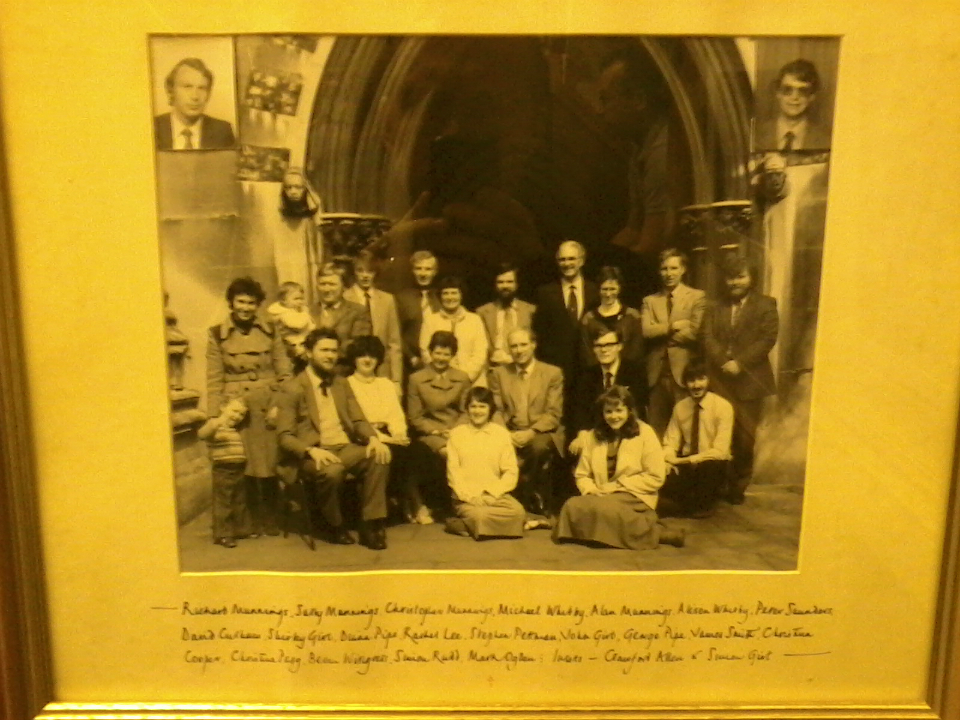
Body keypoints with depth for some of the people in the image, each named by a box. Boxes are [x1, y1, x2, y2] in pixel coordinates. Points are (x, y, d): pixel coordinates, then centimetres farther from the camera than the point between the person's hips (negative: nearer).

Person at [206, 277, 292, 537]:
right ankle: (254, 519, 19)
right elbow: (214, 380, 2)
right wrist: (216, 417, -3)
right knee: (244, 467, 2)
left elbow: (285, 373, 5)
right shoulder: (217, 335, 3)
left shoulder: (270, 332, 7)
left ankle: (271, 518, 19)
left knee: (270, 465, 1)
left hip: (268, 407, 1)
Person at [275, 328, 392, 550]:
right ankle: (332, 525, -7)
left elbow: (358, 420, 13)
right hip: (314, 454, -4)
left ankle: (371, 524, -16)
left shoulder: (342, 383, 18)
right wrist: (312, 450, -24)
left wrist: (373, 437, -11)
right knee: (332, 471, -37)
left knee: (379, 457, -26)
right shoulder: (293, 388, 0)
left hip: (346, 448, 5)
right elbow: (284, 436, -5)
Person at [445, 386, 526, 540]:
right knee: (479, 516, -37)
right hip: (466, 497, -3)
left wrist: (493, 494, -10)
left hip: (496, 495, 3)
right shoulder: (457, 434, 8)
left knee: (518, 512, -29)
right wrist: (470, 496, -11)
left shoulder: (501, 433, 11)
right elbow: (453, 471, 3)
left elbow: (510, 471, 5)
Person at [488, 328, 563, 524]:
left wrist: (530, 432, -18)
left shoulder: (553, 373, 6)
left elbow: (554, 414, -2)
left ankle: (534, 509, -16)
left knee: (539, 446, -36)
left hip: (543, 435, -1)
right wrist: (507, 434, -13)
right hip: (510, 436, 2)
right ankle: (536, 509, -15)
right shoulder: (498, 373, 14)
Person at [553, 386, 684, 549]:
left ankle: (655, 532, -21)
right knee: (572, 506, -28)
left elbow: (655, 478, -6)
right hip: (600, 497, 5)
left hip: (633, 497, -5)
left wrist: (616, 487, -10)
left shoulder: (645, 433, -1)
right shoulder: (594, 436, 12)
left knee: (602, 507, -36)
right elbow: (582, 475, 14)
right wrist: (592, 491, -9)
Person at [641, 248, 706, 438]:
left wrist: (661, 333, -2)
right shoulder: (649, 301, 15)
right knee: (656, 428, 5)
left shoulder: (697, 297, 6)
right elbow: (646, 331, -2)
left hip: (684, 373, -3)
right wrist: (673, 326, -9)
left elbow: (694, 333, -8)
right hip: (657, 374, 3)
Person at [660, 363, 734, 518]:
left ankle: (704, 505, -4)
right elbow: (670, 443, 0)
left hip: (712, 465, -3)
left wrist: (686, 460, -24)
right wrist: (668, 460, -22)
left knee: (707, 467, -39)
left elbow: (720, 451, -19)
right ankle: (689, 502, 8)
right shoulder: (680, 407, 1)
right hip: (686, 464, 3)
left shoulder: (723, 407, -13)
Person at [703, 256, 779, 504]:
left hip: (749, 381, -2)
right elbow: (708, 338, 7)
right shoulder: (717, 309, 19)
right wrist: (723, 362, -11)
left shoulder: (765, 305, 7)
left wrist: (739, 363, -14)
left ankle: (738, 487, 13)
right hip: (719, 381, 3)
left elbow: (768, 339, -5)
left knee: (744, 437, 0)